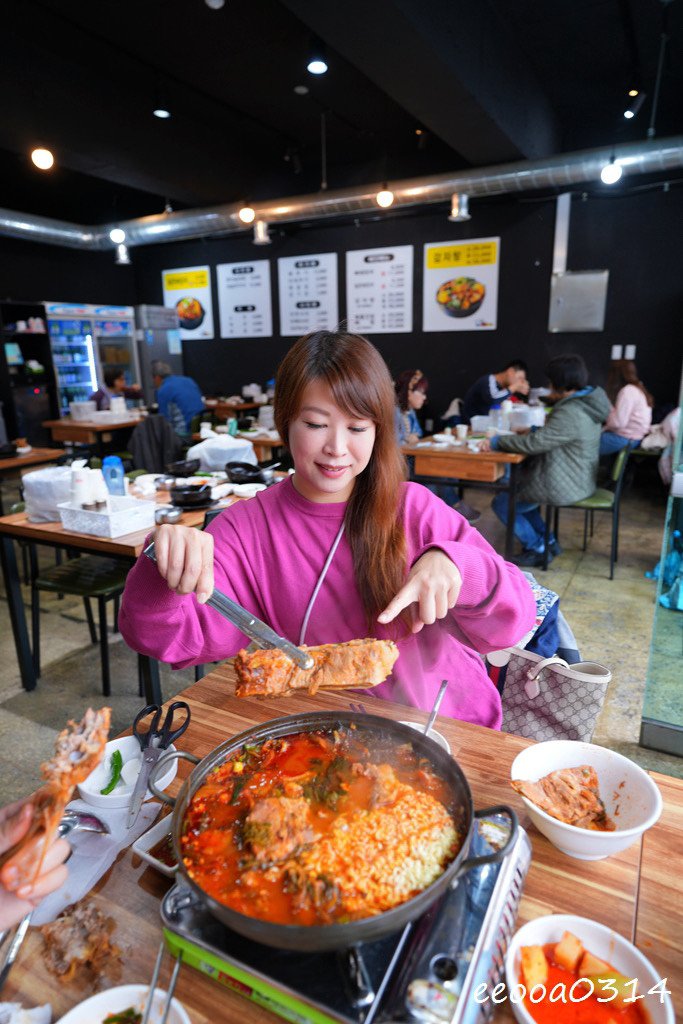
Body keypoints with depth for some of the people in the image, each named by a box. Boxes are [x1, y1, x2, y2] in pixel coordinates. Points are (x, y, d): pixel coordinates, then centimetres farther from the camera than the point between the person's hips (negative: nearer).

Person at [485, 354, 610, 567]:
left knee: (502, 504, 1)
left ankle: (538, 550, 10)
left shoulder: (570, 414, -27)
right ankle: (547, 541, 23)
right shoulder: (586, 403, 6)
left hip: (564, 487, -10)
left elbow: (534, 443, -30)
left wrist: (496, 442, -21)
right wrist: (535, 430, 4)